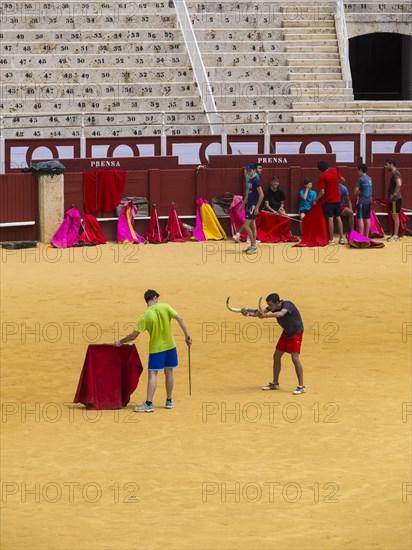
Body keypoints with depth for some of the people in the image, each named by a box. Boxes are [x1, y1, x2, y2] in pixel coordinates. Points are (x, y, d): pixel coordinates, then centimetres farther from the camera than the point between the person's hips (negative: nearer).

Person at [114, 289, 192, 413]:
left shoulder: (145, 316, -11)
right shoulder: (165, 307, -4)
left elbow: (134, 335, -12)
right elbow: (180, 319, -11)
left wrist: (120, 342, 1)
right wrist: (187, 336, -7)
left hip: (156, 348, -3)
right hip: (170, 345, 3)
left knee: (152, 374, -6)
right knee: (169, 372, 14)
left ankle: (149, 404, -15)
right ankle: (169, 401, 24)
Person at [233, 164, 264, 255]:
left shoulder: (256, 180, -14)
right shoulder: (249, 180, 14)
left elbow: (261, 195, -18)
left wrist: (257, 207, -21)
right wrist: (243, 205, 23)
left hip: (253, 205, -9)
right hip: (249, 205, 9)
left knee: (246, 225, -12)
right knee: (252, 225, 11)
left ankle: (253, 246, -7)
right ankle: (253, 245, 15)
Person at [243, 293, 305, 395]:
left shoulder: (287, 305, -30)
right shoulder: (273, 307, -7)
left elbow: (281, 314, -50)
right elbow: (260, 313, -14)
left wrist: (266, 316, -62)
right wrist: (249, 314, -33)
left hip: (296, 332, -8)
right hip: (286, 332, 8)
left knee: (295, 358, -18)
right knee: (276, 356, 9)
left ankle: (301, 386, -15)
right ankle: (275, 383, 22)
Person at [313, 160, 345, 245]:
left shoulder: (322, 176, -14)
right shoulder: (334, 171, -1)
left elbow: (322, 192, -16)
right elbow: (343, 180, 9)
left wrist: (316, 200, -4)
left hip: (329, 200, -5)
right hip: (337, 199, 5)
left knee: (330, 219, -3)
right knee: (338, 218, 11)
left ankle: (331, 240, -4)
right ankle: (341, 238, 10)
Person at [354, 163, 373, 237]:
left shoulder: (361, 179, -13)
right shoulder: (369, 179, 11)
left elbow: (355, 191, -14)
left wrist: (358, 193, 7)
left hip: (362, 201, -8)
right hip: (369, 201, 8)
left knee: (360, 218, -6)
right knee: (367, 219, 11)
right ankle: (366, 236, 15)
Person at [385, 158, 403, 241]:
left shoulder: (395, 173, -15)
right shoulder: (394, 173, 16)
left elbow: (399, 184, -30)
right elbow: (398, 184, 26)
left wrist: (394, 194, -21)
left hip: (395, 198, -10)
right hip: (394, 199, 10)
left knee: (395, 216, -8)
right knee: (394, 216, 12)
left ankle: (395, 235, -8)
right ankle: (394, 235, 17)